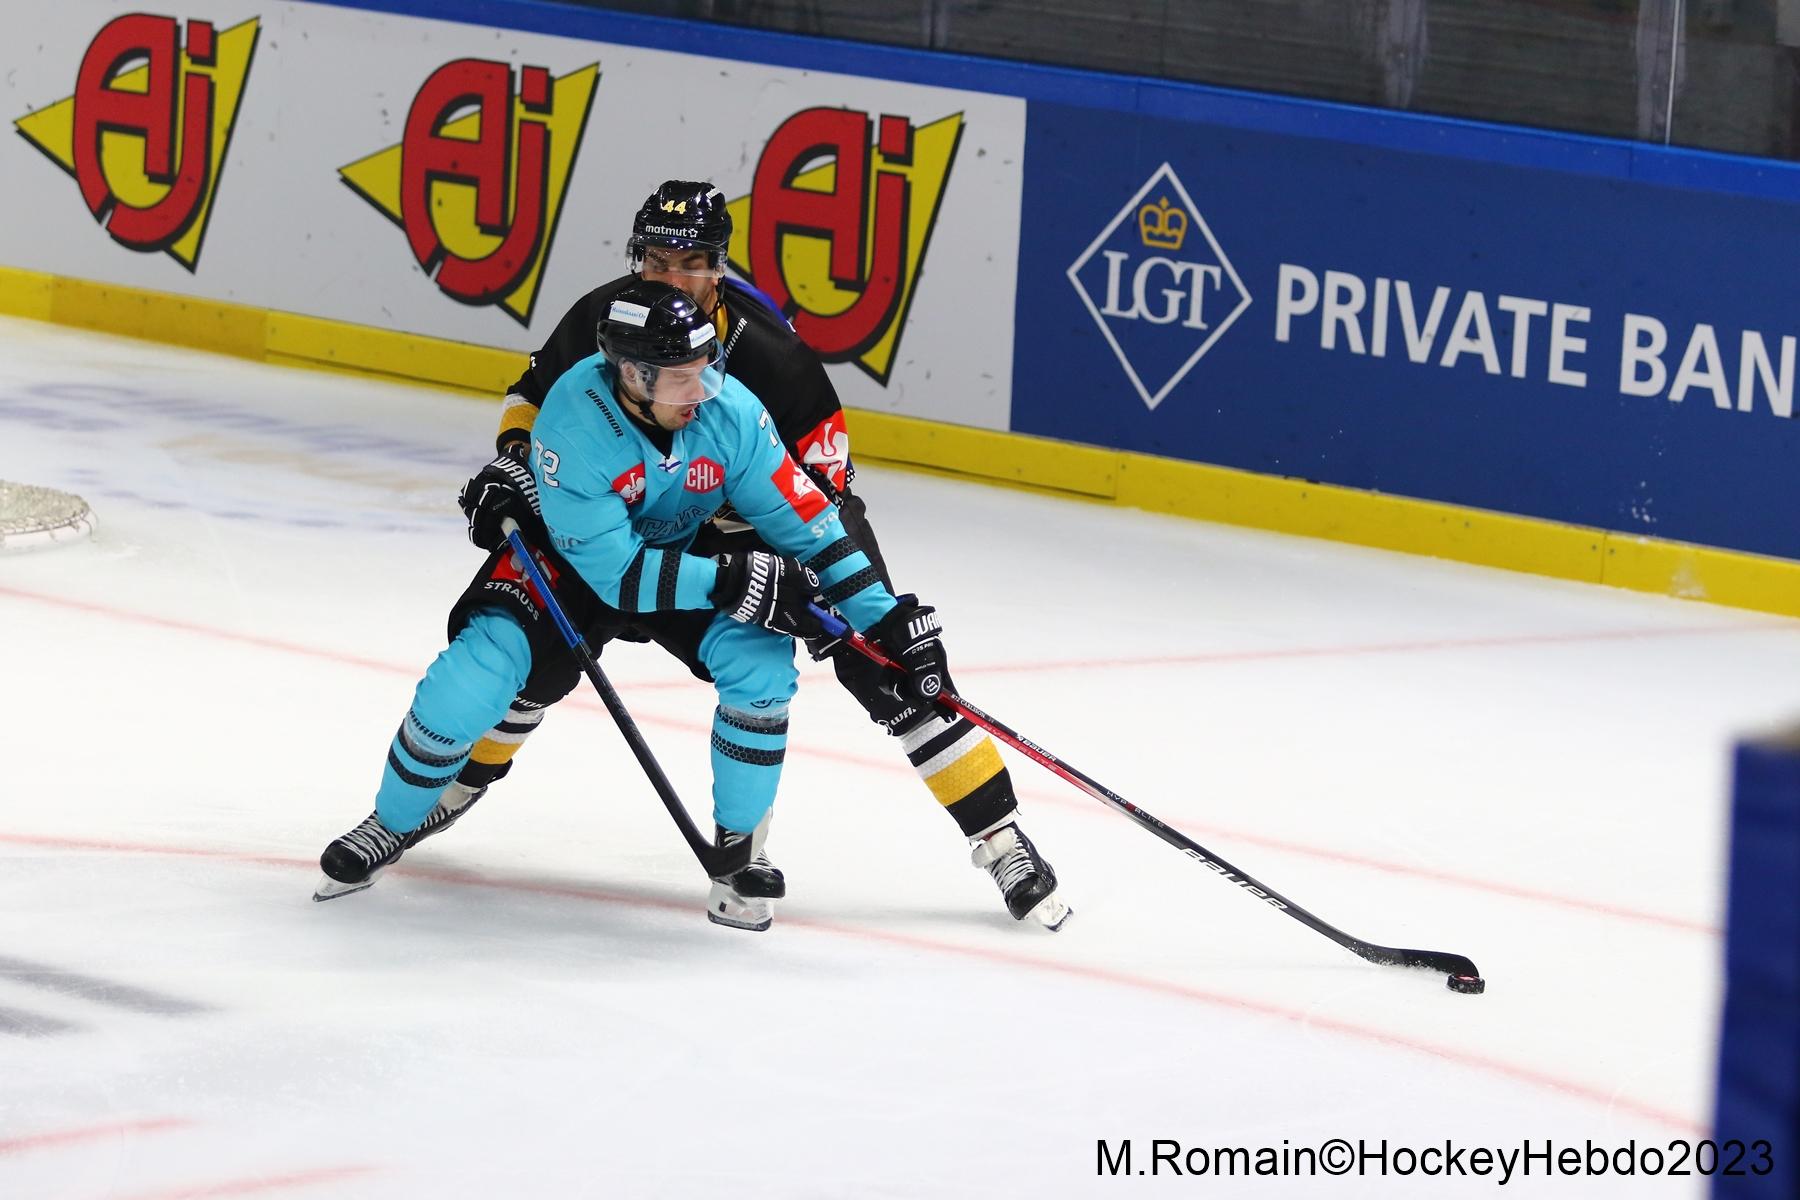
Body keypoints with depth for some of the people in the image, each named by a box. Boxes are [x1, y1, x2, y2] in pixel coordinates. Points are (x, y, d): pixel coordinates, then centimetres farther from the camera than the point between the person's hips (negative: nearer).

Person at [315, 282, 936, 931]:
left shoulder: (730, 410, -26)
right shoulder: (573, 426, -35)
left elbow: (801, 519, -16)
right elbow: (614, 573, -33)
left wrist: (886, 617, -20)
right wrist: (735, 580, -40)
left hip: (681, 554, 3)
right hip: (567, 555, -3)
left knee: (762, 659, -22)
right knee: (474, 675, -22)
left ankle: (738, 851, -6)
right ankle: (387, 828, 3)